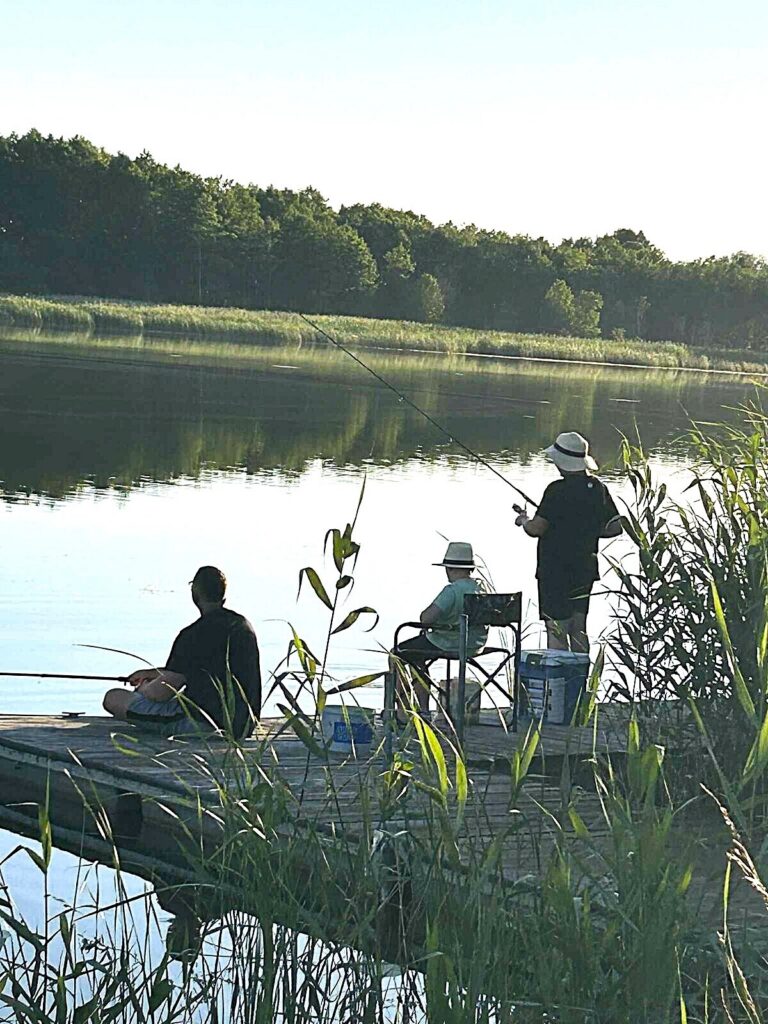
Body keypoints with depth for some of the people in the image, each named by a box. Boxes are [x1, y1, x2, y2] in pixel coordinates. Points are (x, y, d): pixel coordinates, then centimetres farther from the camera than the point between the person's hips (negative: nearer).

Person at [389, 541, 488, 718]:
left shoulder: (452, 590, -23)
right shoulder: (481, 589, 4)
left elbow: (426, 618, -28)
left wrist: (423, 617, -3)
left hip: (447, 645, -9)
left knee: (396, 655, 10)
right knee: (417, 657, 30)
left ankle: (403, 708, 14)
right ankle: (423, 709, 27)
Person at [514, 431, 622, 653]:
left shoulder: (558, 490, -17)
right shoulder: (598, 488, 3)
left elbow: (536, 529, -17)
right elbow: (615, 527, 8)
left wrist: (523, 520, 4)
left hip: (556, 571, -7)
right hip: (585, 570, 7)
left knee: (556, 630, -3)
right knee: (578, 629, 15)